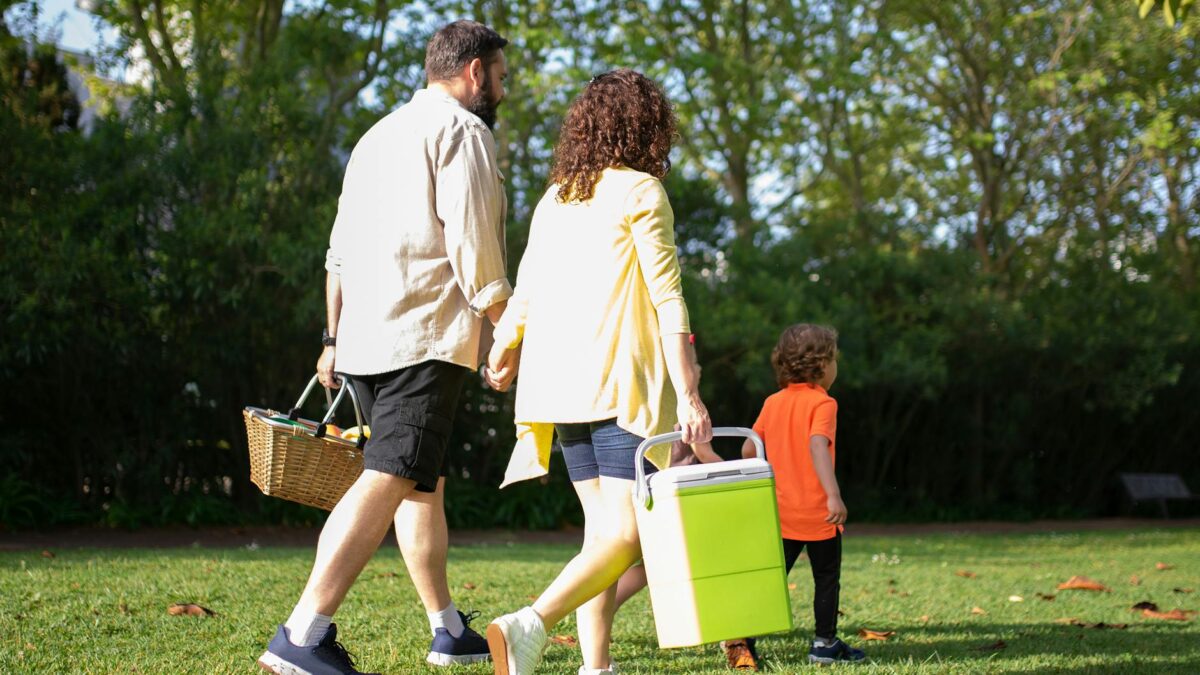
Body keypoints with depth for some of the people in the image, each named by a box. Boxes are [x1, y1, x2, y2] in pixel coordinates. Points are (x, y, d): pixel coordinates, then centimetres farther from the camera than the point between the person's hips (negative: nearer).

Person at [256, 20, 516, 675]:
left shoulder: (379, 135, 24)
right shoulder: (462, 130, -2)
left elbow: (340, 247, 25)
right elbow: (472, 241, -12)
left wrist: (334, 336, 29)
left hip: (363, 337, 9)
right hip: (427, 334, -9)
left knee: (425, 483, 17)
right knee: (389, 480, -16)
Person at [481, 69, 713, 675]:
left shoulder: (555, 198, 15)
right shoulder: (639, 191, -4)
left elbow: (523, 294, 18)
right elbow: (666, 298, -10)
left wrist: (501, 351, 36)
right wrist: (689, 394, -12)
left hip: (561, 386, 7)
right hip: (622, 381, -7)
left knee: (602, 526, 12)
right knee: (628, 531, -10)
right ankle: (531, 624, -28)